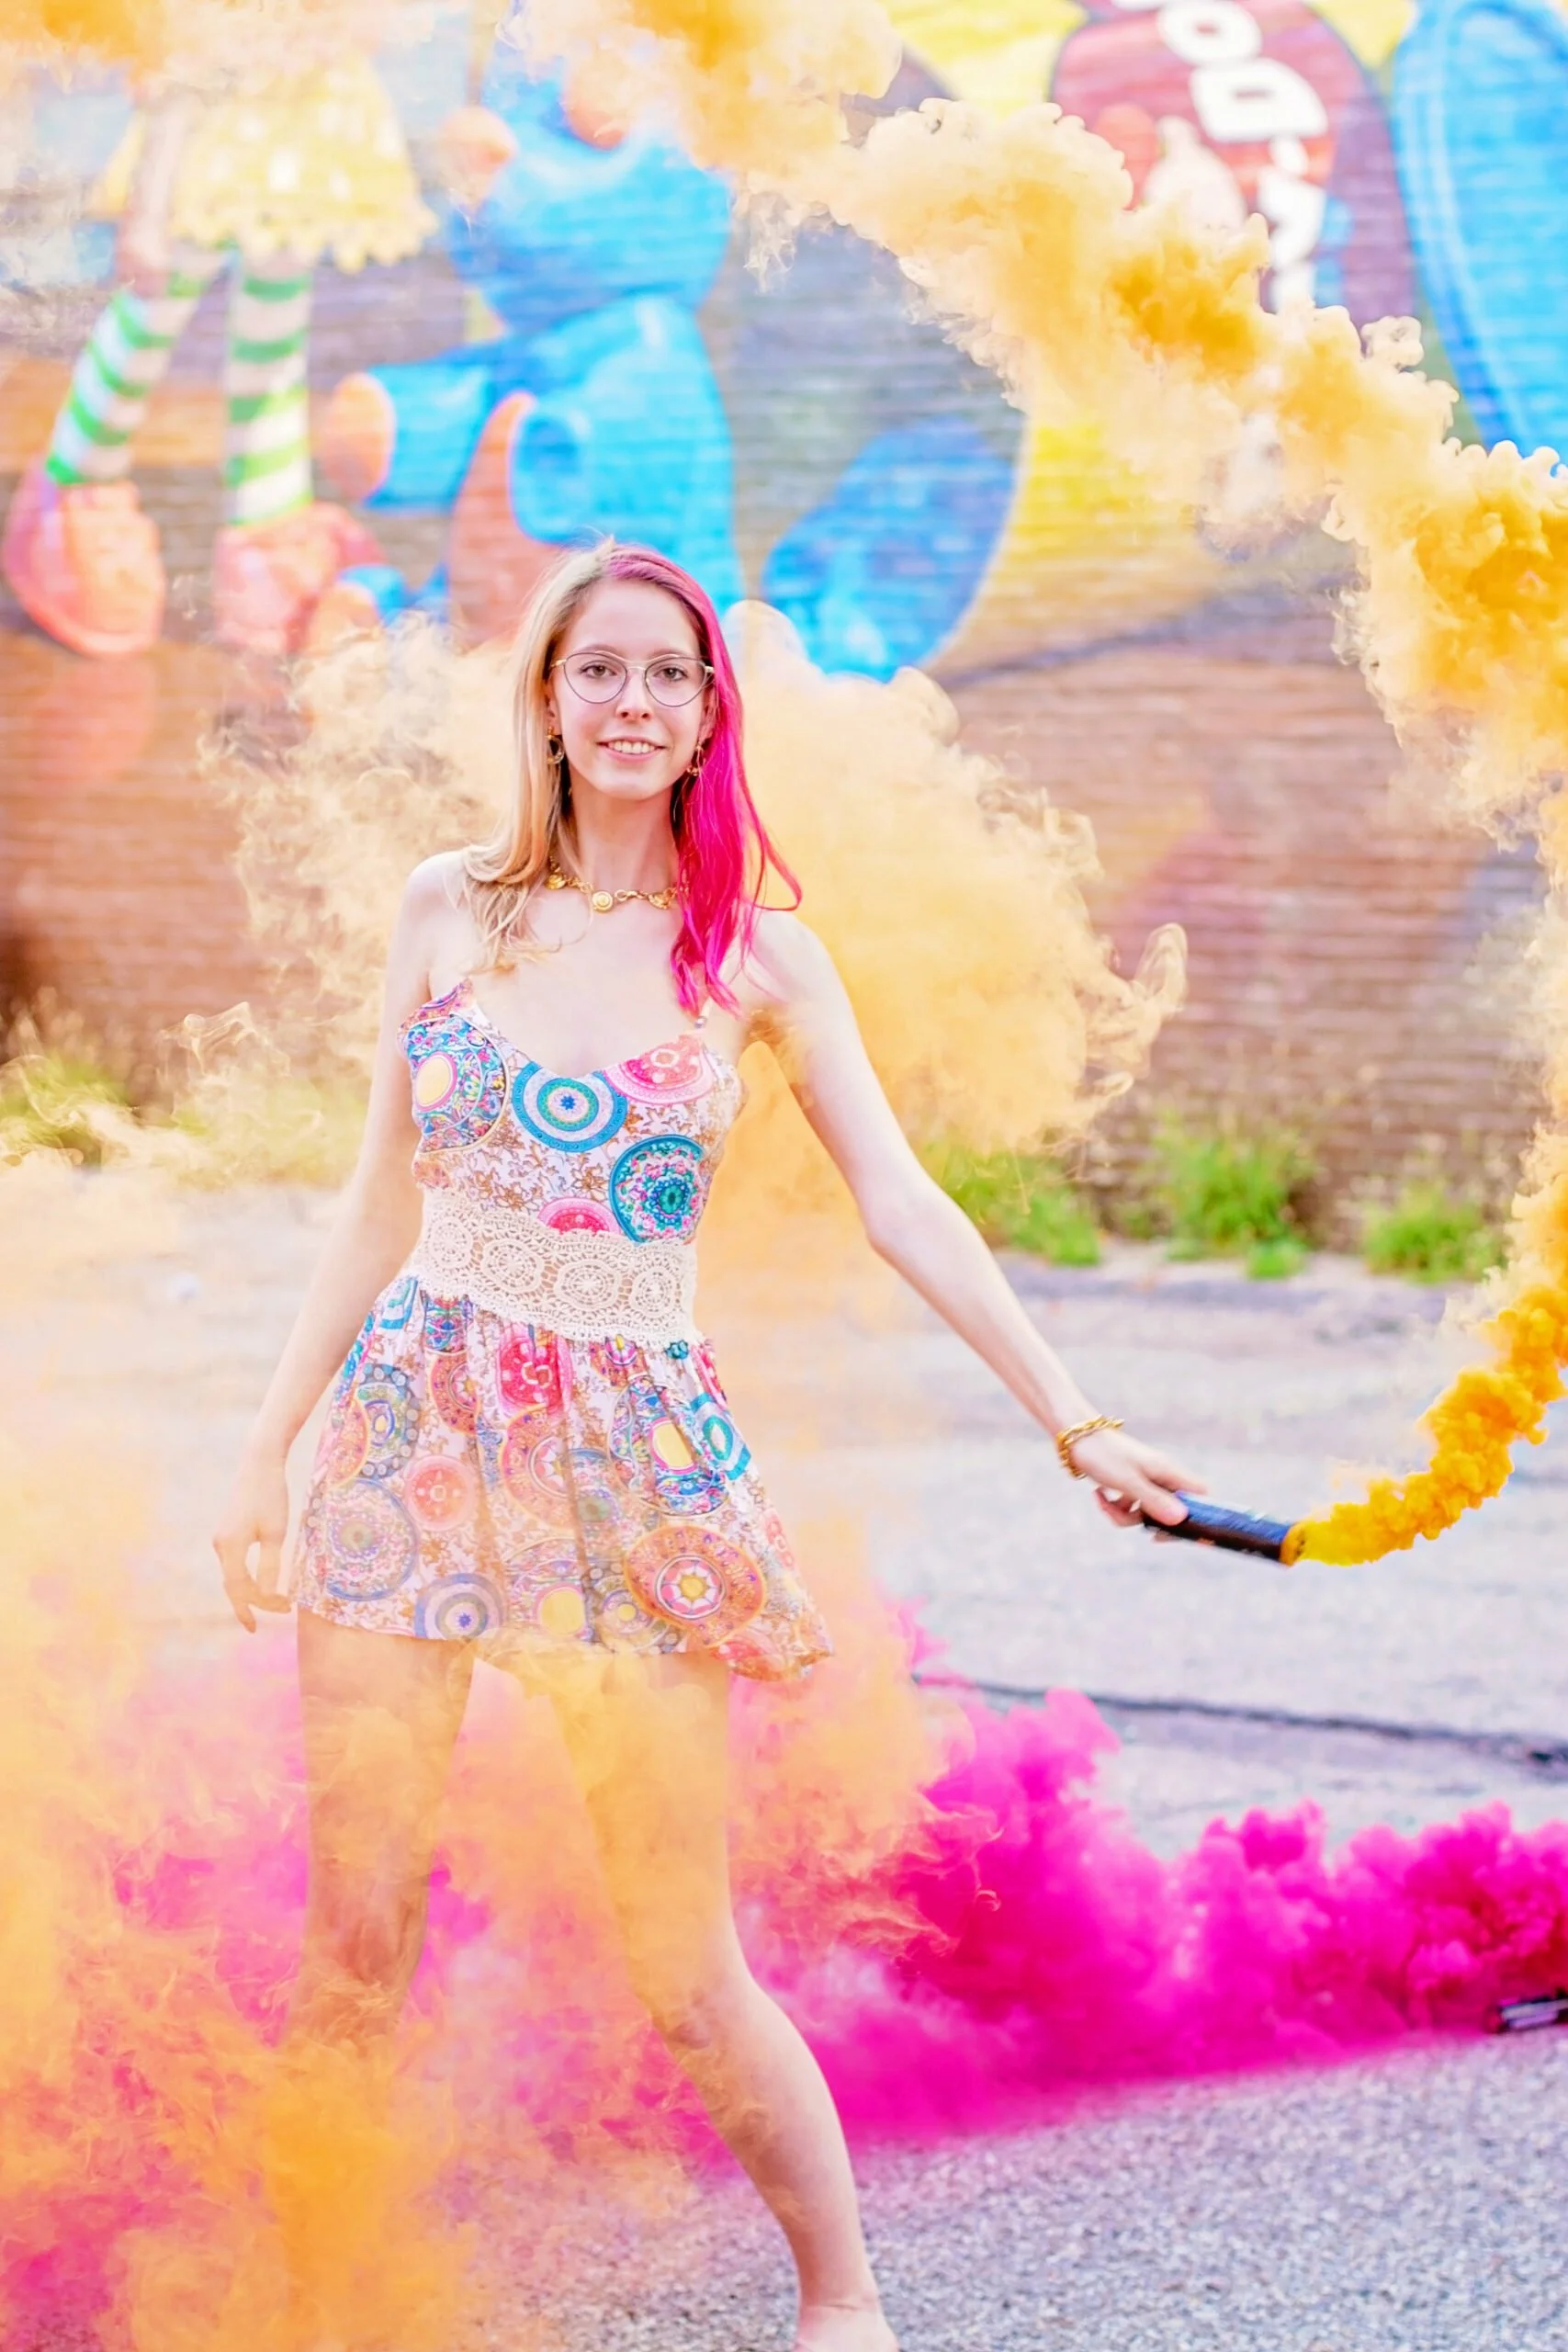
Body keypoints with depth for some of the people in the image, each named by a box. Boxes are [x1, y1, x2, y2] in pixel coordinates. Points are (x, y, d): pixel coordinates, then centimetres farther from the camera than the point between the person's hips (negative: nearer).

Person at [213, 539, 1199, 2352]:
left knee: (685, 1974, -1)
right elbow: (382, 1201, 11)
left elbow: (903, 1209, 0)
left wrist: (1076, 1421, -8)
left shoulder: (755, 952, 2)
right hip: (416, 1426, 2)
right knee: (353, 1938, 1)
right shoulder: (447, 908, 6)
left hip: (635, 1454, -1)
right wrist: (267, 1446, 10)